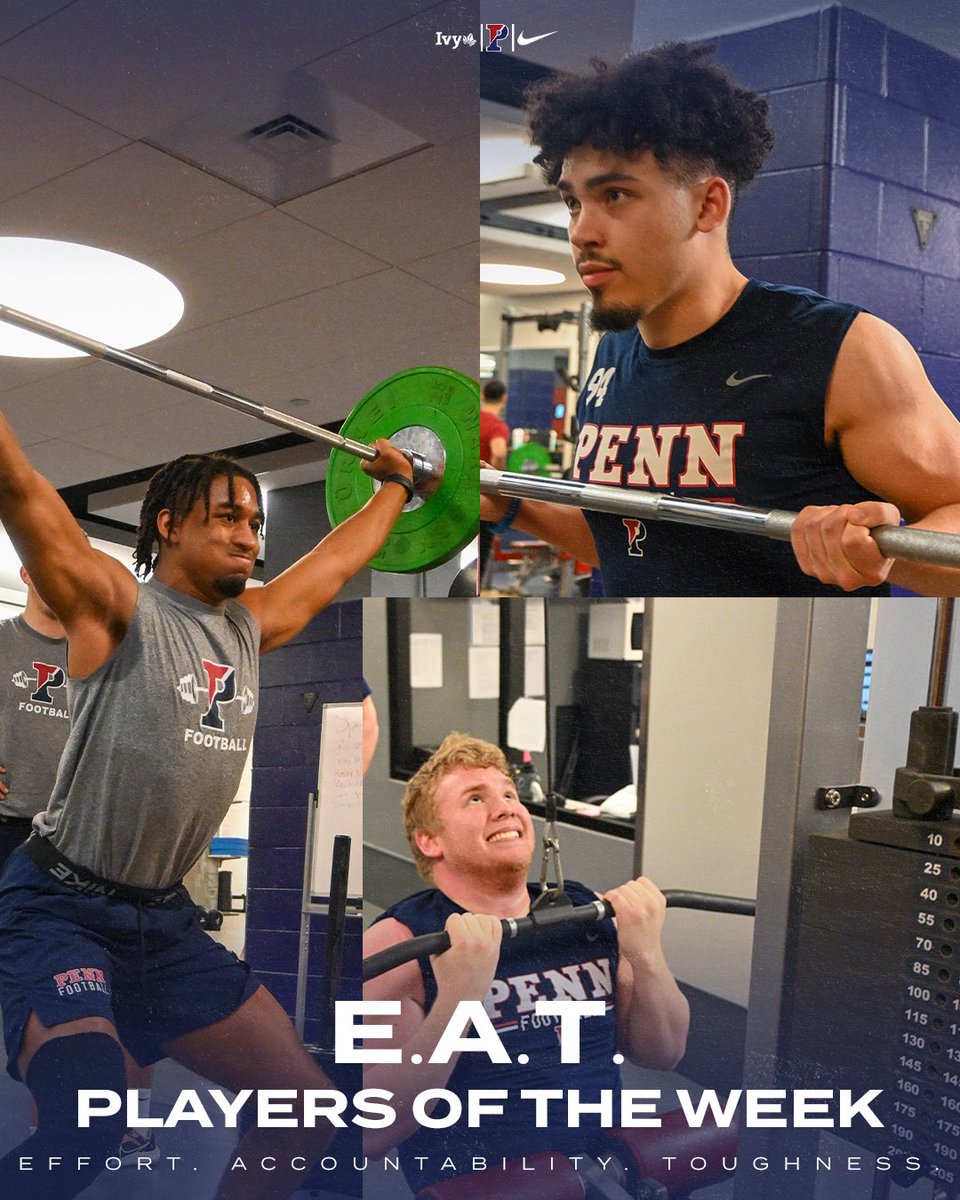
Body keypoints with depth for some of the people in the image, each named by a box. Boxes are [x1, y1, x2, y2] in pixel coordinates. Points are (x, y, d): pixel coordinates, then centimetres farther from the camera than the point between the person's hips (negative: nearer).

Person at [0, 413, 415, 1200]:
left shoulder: (250, 627, 8)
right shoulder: (116, 608, -9)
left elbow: (335, 561, 23)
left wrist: (396, 487, 33)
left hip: (165, 921, 7)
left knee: (309, 1108, 7)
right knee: (90, 1126, -30)